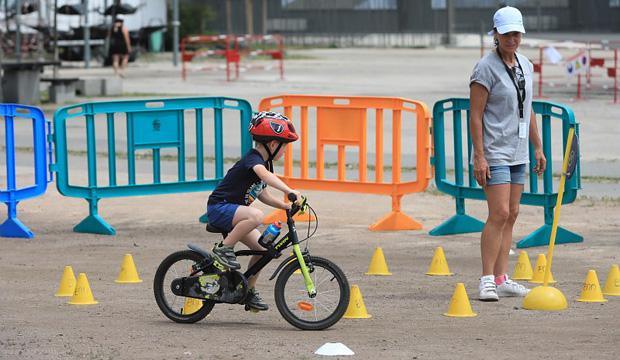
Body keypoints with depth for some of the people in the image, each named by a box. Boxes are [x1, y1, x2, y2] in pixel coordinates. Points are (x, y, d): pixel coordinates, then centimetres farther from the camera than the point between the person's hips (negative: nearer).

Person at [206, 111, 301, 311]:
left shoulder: (265, 163, 13)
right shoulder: (253, 159, -19)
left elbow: (262, 195, 22)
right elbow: (264, 174, -41)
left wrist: (285, 205, 8)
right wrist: (288, 191, -53)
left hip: (232, 211, 10)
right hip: (219, 208, -10)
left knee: (262, 248, 1)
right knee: (256, 216, -36)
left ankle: (249, 291, 13)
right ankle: (224, 249, -22)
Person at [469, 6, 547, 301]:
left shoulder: (525, 66, 12)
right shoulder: (486, 68, -11)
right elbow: (475, 115, -13)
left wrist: (538, 147, 19)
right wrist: (479, 156, -18)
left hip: (518, 153, 8)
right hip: (494, 153, -8)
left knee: (511, 214, 7)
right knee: (499, 214, -14)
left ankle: (501, 279, 10)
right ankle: (487, 280, -10)